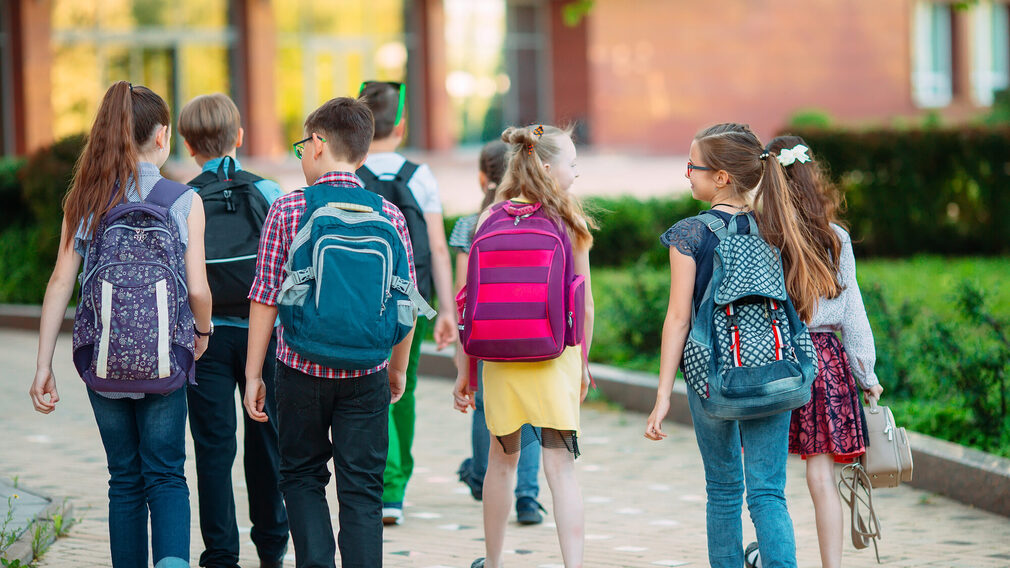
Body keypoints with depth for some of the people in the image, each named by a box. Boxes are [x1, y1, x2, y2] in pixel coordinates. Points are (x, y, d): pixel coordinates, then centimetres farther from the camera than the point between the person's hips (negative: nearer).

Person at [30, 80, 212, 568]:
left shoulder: (85, 199, 1)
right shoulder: (184, 201, -6)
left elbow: (60, 283, -2)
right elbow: (197, 289, -8)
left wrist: (44, 366, 1)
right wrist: (203, 332, 13)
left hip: (103, 359, 2)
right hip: (164, 360, -2)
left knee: (124, 479, 15)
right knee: (166, 476, 6)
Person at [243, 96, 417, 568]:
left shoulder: (287, 210, -5)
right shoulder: (388, 216, 0)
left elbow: (265, 298, -4)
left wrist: (254, 374, 3)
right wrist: (398, 368, 20)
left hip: (302, 369, -1)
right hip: (366, 374, 1)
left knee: (302, 476, 14)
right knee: (362, 488, 6)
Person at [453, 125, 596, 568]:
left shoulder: (491, 219, -1)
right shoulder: (570, 223, -4)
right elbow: (584, 305, 0)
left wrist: (465, 372, 5)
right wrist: (583, 362, 14)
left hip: (501, 356, 2)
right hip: (556, 356, -2)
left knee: (502, 460, 19)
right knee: (560, 467, -3)